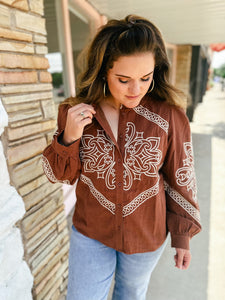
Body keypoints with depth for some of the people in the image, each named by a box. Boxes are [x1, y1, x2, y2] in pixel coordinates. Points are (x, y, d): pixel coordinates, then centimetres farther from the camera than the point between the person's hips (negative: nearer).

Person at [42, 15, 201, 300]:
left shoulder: (169, 116, -18)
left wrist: (182, 236, 1)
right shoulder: (76, 112, -13)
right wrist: (69, 137, -25)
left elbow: (180, 179, -7)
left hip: (146, 235, 0)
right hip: (90, 233, 1)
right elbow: (61, 174, -5)